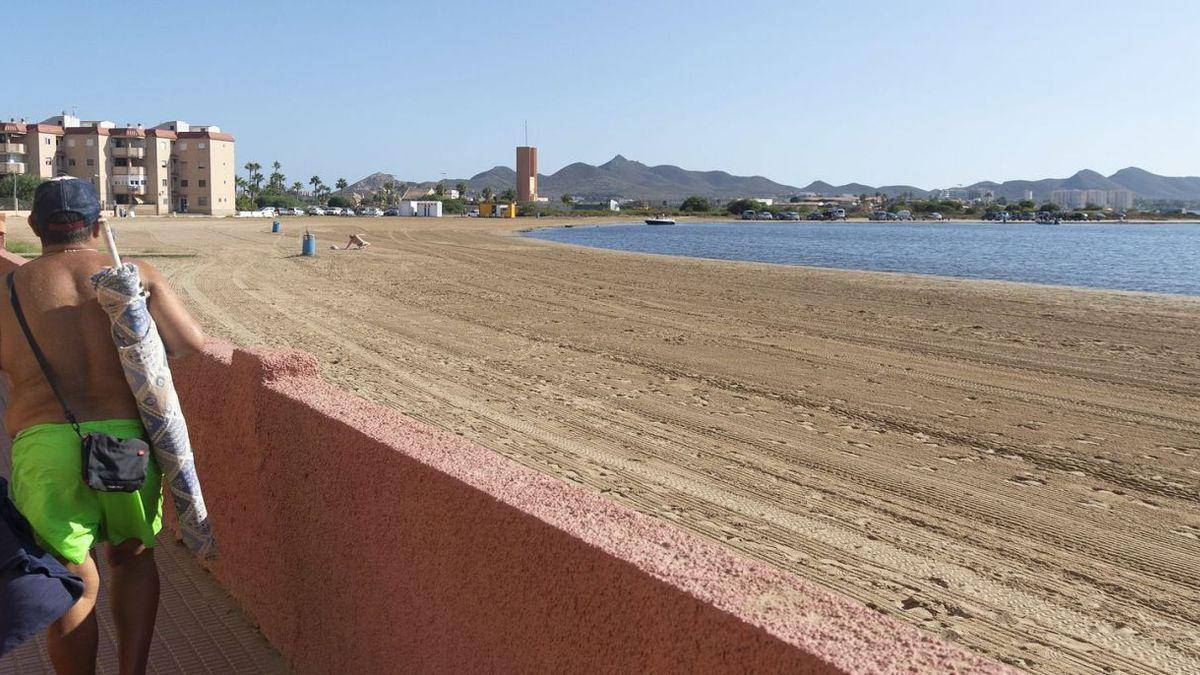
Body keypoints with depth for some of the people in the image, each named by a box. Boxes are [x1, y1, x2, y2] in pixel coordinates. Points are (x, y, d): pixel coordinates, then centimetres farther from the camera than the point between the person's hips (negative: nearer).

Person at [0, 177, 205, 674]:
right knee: (134, 557, 25)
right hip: (128, 441, 1)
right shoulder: (136, 275, 2)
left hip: (45, 448, 0)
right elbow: (191, 343, -7)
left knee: (73, 585, 13)